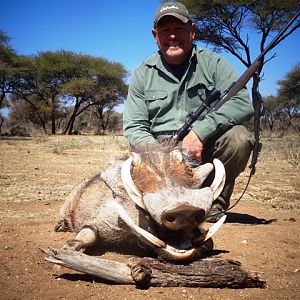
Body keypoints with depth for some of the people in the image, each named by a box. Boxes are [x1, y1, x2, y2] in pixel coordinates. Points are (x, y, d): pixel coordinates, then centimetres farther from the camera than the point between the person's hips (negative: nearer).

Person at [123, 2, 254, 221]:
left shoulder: (213, 64, 2)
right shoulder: (143, 74, 7)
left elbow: (243, 104, -13)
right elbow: (134, 127, 3)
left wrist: (199, 131, -25)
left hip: (204, 148, 0)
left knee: (238, 137, -28)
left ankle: (215, 202, -4)